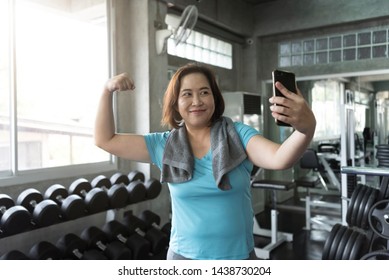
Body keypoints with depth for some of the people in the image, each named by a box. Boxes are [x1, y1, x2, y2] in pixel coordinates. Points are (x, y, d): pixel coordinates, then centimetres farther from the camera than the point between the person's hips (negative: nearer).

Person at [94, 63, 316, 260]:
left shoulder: (239, 135, -9)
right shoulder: (164, 145, -2)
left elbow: (279, 159, -26)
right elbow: (105, 140, 2)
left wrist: (307, 129, -45)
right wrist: (108, 91, -7)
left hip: (239, 257, -1)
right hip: (185, 257, 1)